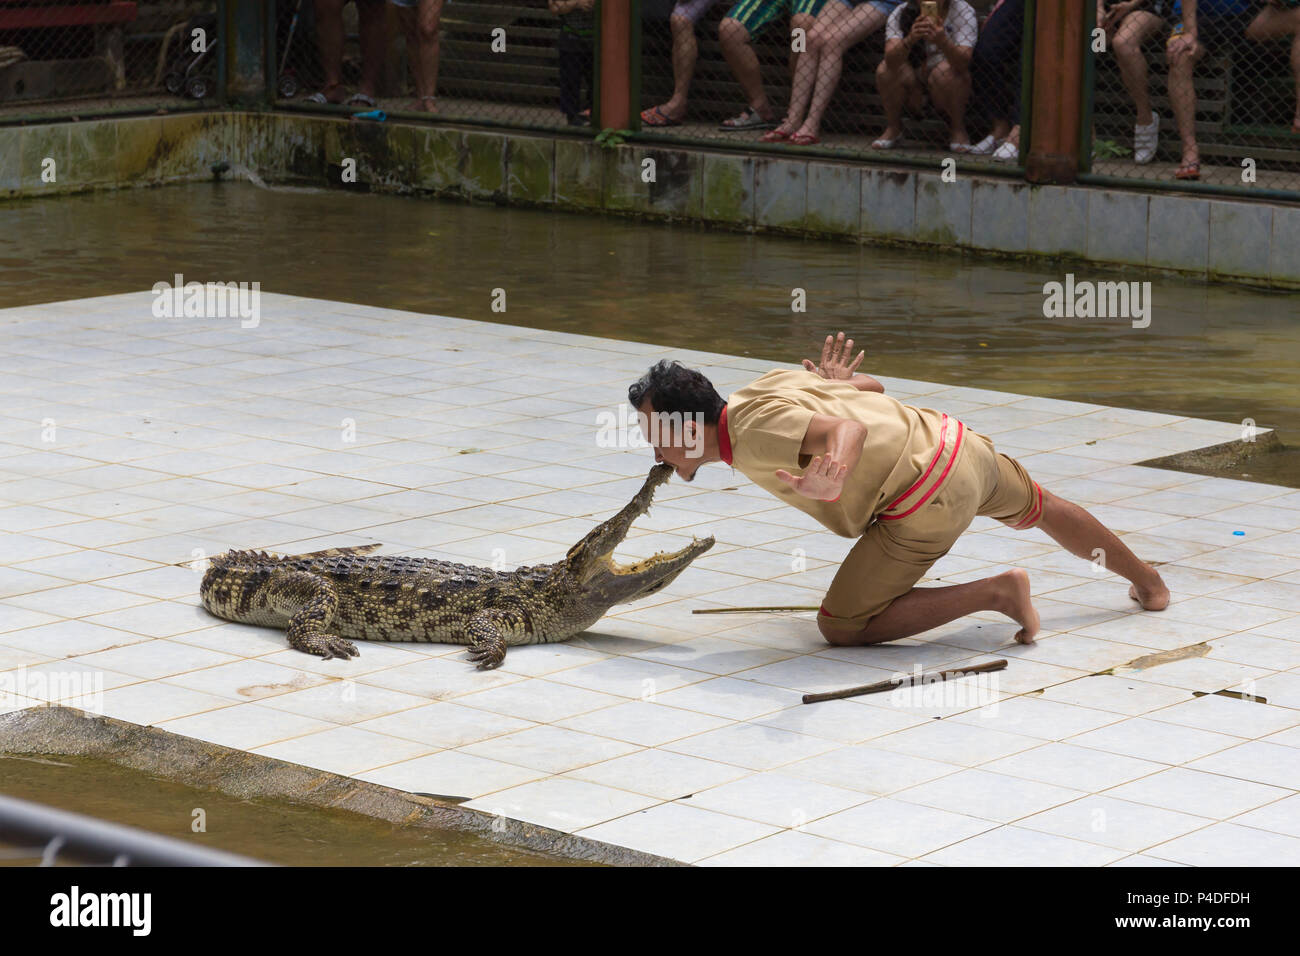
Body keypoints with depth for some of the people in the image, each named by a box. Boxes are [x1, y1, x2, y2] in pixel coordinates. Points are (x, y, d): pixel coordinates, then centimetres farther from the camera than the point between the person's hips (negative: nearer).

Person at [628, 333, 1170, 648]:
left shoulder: (753, 432, -19)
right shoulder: (771, 384, 9)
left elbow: (848, 430, -37)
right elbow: (872, 387, 20)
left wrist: (832, 475, -54)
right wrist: (835, 387, 37)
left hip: (929, 500, -9)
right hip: (953, 439, 9)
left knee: (841, 626, -5)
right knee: (1038, 509, 36)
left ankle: (997, 594, -5)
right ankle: (1147, 582, 59)